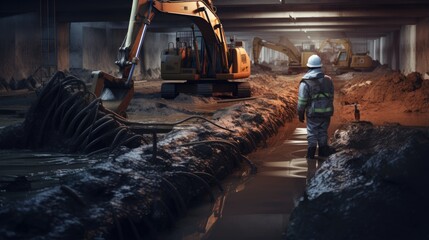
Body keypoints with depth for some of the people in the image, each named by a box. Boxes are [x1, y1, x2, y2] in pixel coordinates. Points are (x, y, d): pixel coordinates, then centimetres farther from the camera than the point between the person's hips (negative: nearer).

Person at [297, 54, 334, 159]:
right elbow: (331, 97, 9)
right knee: (323, 133, 15)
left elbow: (302, 101, -10)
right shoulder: (328, 80, 3)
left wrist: (300, 113, 1)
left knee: (312, 134, 6)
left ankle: (311, 154, 7)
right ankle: (323, 153, 18)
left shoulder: (306, 82, -12)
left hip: (313, 114, -4)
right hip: (326, 112, 4)